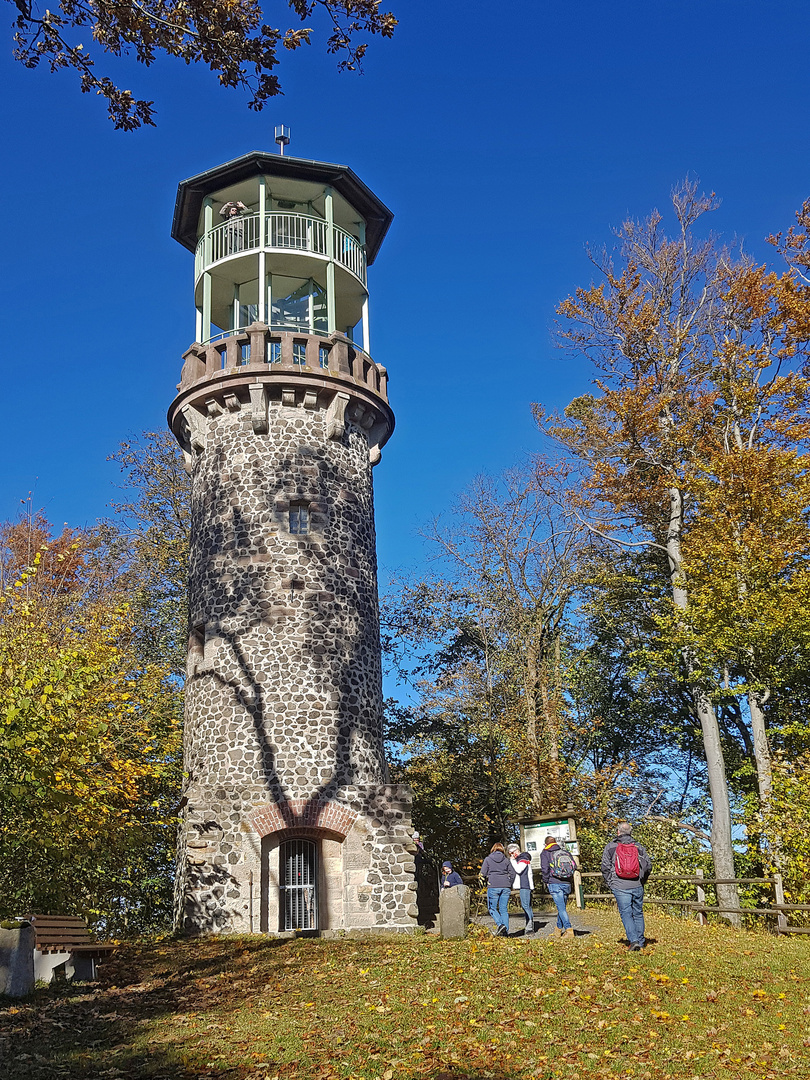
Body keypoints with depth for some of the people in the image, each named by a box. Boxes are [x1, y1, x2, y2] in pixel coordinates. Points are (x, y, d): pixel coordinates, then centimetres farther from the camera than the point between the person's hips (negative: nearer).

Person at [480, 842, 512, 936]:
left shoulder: (488, 859, 3)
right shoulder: (506, 860, 10)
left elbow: (483, 874, 1)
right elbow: (510, 873, 10)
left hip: (493, 886, -3)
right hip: (505, 886, 3)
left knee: (492, 908, 6)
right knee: (504, 909, 9)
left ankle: (500, 924, -16)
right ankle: (505, 931, 3)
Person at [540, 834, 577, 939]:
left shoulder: (545, 854, 2)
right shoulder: (566, 852, 13)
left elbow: (545, 869, -7)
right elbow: (574, 866, 10)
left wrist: (545, 881, 5)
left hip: (554, 884, -5)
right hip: (567, 884, 5)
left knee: (561, 908, -7)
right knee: (562, 906, 16)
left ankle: (569, 930, -18)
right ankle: (559, 929, 27)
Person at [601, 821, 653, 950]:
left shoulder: (610, 847, 1)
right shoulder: (639, 846, 8)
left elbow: (605, 868, -2)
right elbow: (648, 865, 8)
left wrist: (610, 884, 8)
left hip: (620, 886, -3)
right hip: (637, 886, 3)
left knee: (626, 913, 1)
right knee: (638, 913, 14)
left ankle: (633, 940, -12)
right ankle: (641, 941, 19)